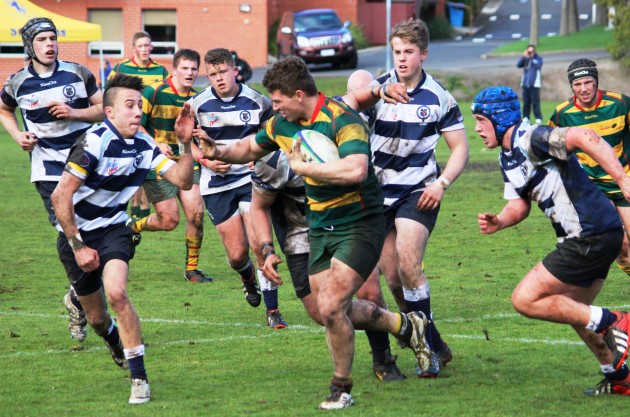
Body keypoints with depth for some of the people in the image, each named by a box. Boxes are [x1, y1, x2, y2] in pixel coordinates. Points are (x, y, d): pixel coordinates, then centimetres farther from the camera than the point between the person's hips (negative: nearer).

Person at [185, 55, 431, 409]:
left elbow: (355, 169, -41)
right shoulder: (283, 124, 2)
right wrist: (220, 152, 0)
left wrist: (302, 166, -31)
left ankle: (342, 389, 4)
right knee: (333, 312, 11)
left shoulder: (342, 120, -24)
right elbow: (251, 148, 21)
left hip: (359, 225, -9)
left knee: (331, 307, -17)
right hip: (321, 227, 9)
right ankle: (406, 326, 35)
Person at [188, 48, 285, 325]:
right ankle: (247, 276, 39)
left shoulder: (257, 101, -3)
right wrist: (205, 160, -9)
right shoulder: (197, 105, -4)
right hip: (217, 185, 1)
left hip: (250, 179, -1)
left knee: (259, 243, -15)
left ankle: (272, 310, -5)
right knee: (236, 254, -1)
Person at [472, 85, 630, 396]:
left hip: (591, 236, -11)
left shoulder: (529, 139, -16)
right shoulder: (507, 159, 16)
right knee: (572, 310, 24)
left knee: (525, 299, -9)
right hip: (596, 236, 11)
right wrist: (498, 222, -3)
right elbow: (519, 206, 20)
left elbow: (585, 138, -27)